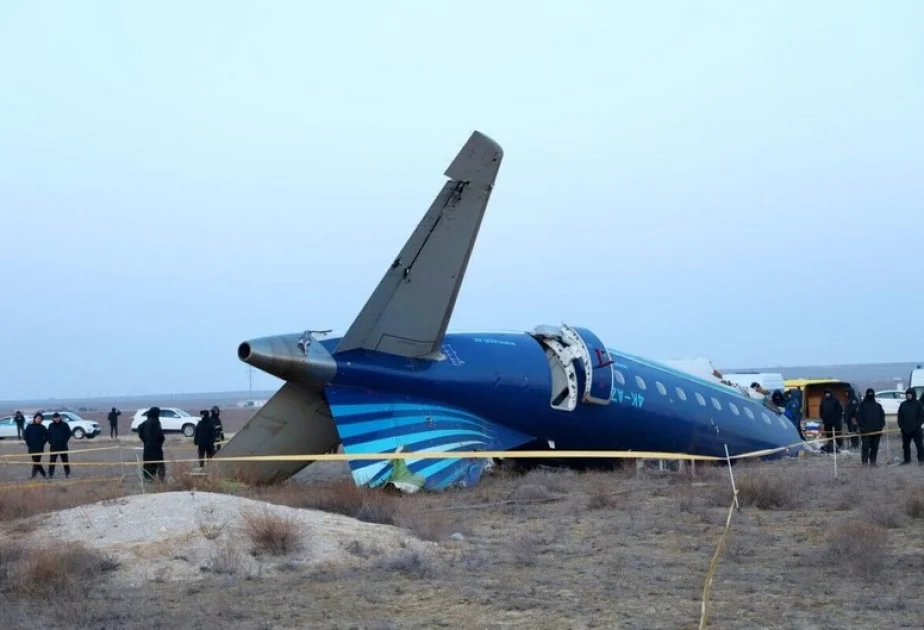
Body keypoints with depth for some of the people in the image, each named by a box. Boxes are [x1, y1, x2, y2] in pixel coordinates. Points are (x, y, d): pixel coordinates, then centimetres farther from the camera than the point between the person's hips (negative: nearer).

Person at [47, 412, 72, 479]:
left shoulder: (65, 425, 0)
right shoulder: (51, 426, 7)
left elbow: (69, 434, 2)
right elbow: (48, 435, 12)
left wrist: (65, 441, -5)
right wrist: (50, 442, 0)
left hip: (63, 446, -1)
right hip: (53, 447, 1)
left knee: (65, 460, 7)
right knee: (52, 461, -3)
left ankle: (67, 473, 18)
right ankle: (50, 475, -2)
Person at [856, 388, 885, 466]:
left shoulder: (878, 406, 14)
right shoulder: (862, 405, 2)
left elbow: (882, 416, 14)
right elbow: (858, 417, -3)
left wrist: (881, 426, 0)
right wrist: (862, 427, -11)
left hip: (876, 430, 4)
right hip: (865, 431, -4)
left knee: (875, 447, 6)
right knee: (865, 446, -7)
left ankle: (873, 461, 13)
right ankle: (864, 462, -5)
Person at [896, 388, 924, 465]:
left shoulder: (918, 403, -2)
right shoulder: (903, 404, 9)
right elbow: (900, 416, 9)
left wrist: (918, 425, -14)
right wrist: (901, 425, -3)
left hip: (916, 429, -4)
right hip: (905, 430, 4)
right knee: (905, 445, 10)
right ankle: (907, 460, 20)